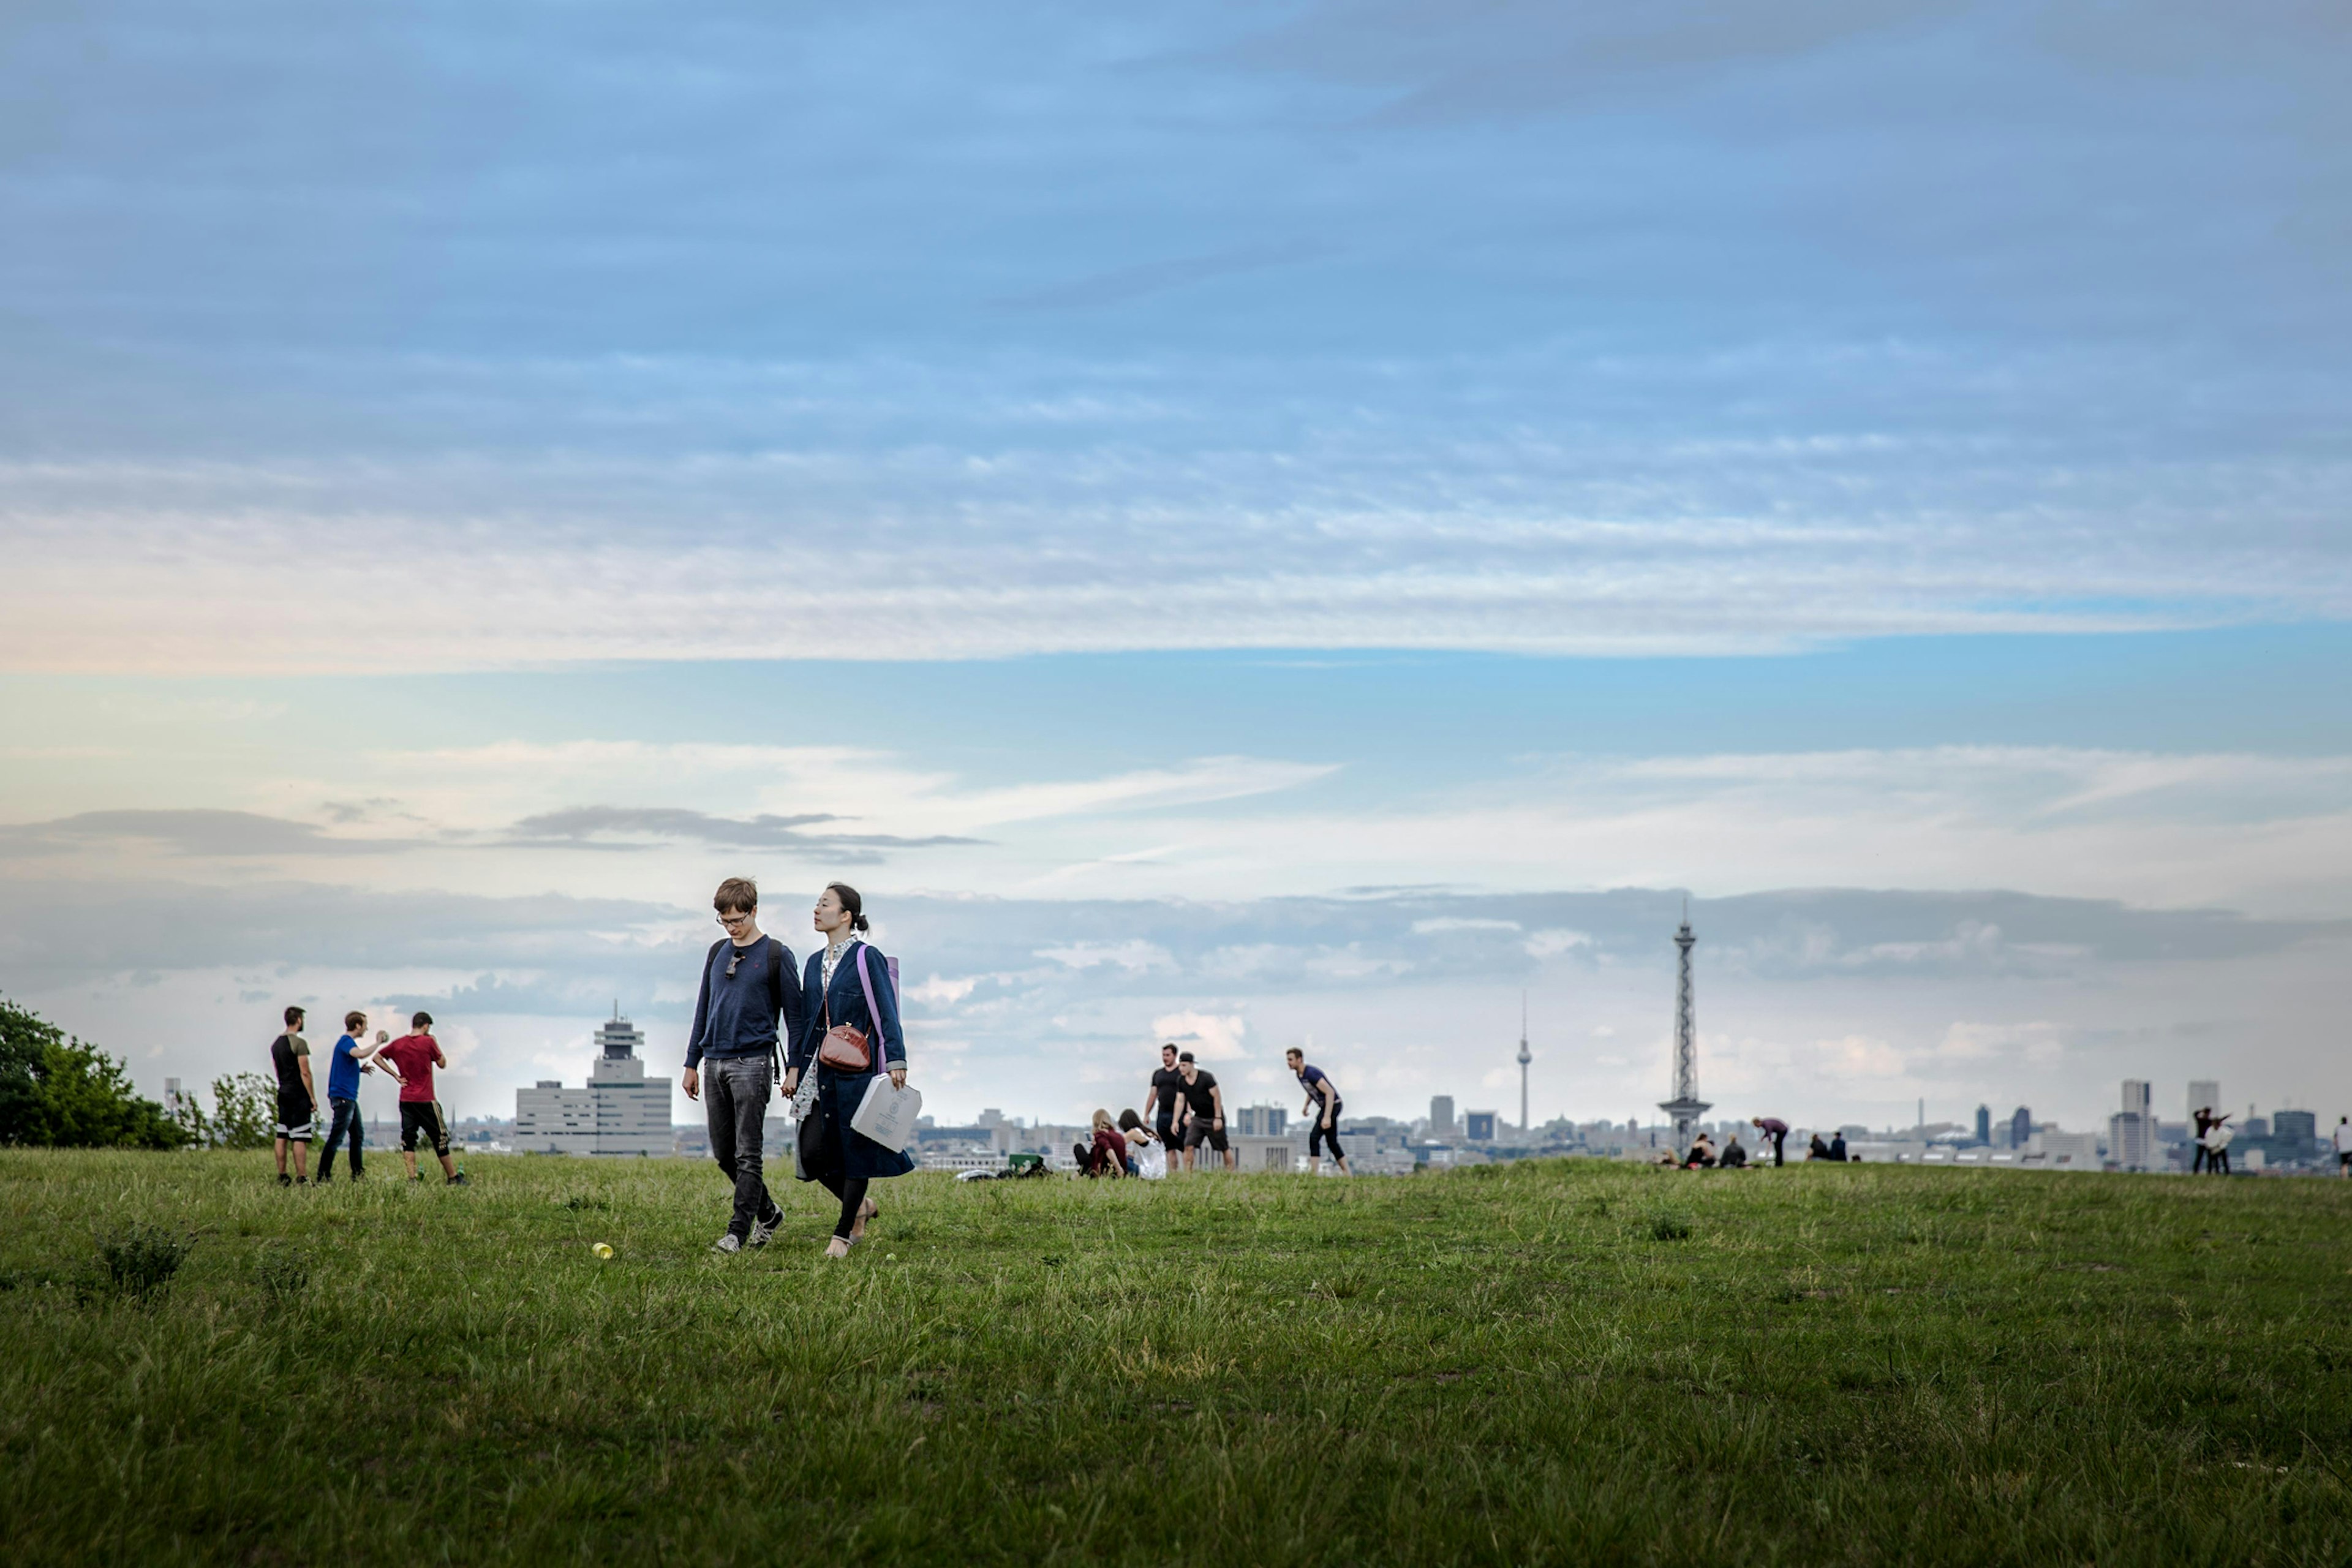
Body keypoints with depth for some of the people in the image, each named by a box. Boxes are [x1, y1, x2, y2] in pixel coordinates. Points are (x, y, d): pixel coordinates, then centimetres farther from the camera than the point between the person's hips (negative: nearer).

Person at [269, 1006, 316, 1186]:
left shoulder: (276, 1043, 12)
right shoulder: (299, 1043, -13)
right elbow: (305, 1073, -16)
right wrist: (313, 1097, -12)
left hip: (283, 1093, 8)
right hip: (298, 1095, -8)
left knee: (282, 1136, 8)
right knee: (300, 1138, -9)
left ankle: (282, 1177, 11)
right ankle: (302, 1178, -13)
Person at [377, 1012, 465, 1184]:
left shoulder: (398, 1044, 5)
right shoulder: (428, 1042, -8)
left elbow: (377, 1057, 10)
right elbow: (442, 1063, 1)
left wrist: (396, 1075, 6)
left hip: (406, 1100, 4)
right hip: (425, 1099, -4)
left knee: (408, 1139, 4)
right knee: (440, 1138, 5)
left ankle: (412, 1178, -6)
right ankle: (453, 1178, 10)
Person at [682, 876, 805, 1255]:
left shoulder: (777, 956, -2)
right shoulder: (717, 953, 14)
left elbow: (794, 1016, -1)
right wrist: (692, 1064, 17)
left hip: (752, 1063, -6)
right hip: (714, 1064, 6)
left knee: (747, 1154, -7)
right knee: (724, 1154, 8)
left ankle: (738, 1231, -7)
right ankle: (768, 1213, 25)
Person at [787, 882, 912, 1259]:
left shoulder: (867, 958, -6)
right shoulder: (816, 963, 14)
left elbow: (887, 1015, -8)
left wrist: (896, 1062, -15)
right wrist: (795, 1065, 12)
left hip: (857, 1071, -6)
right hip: (820, 1069, 6)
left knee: (855, 1150, -1)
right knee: (812, 1152, -1)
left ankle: (843, 1235, 6)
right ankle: (861, 1206, 22)